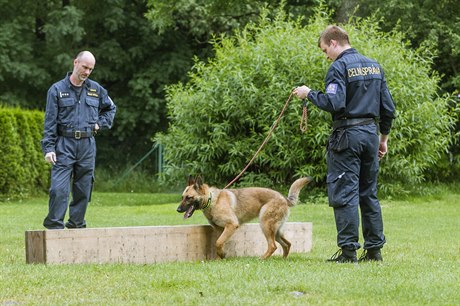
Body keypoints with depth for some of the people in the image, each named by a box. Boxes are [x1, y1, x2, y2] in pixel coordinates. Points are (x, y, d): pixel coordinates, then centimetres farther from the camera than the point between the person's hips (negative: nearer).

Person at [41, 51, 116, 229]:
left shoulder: (96, 89, 11)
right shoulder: (57, 89, 0)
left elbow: (111, 108, 29)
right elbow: (50, 121, -2)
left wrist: (100, 124, 12)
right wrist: (48, 148, -10)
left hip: (88, 145, 4)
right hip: (64, 144, -4)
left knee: (83, 189, 5)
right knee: (59, 189, -14)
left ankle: (77, 226, 13)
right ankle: (54, 227, -12)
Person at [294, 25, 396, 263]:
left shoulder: (339, 67, -9)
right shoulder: (374, 66, 14)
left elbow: (333, 103, -22)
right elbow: (388, 108, 14)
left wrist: (309, 94, -7)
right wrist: (383, 138, 22)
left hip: (347, 136, -7)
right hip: (371, 133, 7)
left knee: (344, 194, -4)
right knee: (369, 193, 13)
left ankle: (349, 250, -7)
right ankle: (374, 248, 14)